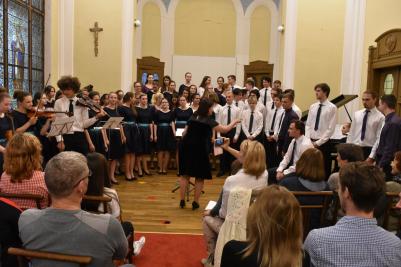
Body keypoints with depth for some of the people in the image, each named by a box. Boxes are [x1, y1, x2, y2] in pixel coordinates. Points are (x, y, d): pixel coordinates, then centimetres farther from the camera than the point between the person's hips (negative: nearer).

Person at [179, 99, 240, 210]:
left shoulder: (192, 118, 9)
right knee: (199, 177, 7)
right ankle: (195, 202, 11)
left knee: (185, 174, 9)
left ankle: (182, 201, 12)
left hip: (187, 148, 5)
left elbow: (184, 133, 14)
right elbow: (225, 129, -1)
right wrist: (234, 122, 16)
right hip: (200, 150, -5)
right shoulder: (208, 121, -6)